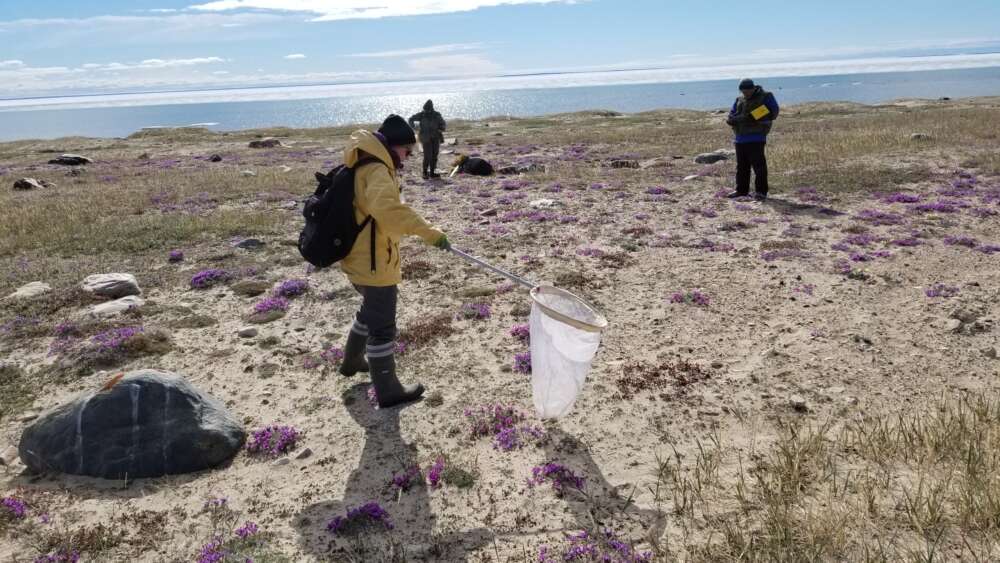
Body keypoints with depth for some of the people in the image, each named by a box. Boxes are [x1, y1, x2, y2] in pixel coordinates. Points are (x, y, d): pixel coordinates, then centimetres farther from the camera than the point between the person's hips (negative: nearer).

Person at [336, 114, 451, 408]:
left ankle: (352, 360, 48)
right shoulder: (377, 170, -22)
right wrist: (429, 232, -41)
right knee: (383, 326, 1)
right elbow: (388, 208, -40)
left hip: (360, 259, 10)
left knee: (371, 311, 30)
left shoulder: (366, 166, 11)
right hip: (374, 263, -10)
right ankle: (388, 391, 13)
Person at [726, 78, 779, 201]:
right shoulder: (739, 100, 12)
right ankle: (741, 190, 23)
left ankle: (761, 192, -4)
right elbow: (730, 118, 10)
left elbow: (773, 113, -9)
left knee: (758, 165, -8)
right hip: (740, 138, 6)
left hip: (756, 138, -6)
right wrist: (741, 118, -12)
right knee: (741, 166, 13)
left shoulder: (765, 97, -2)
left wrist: (755, 118, -20)